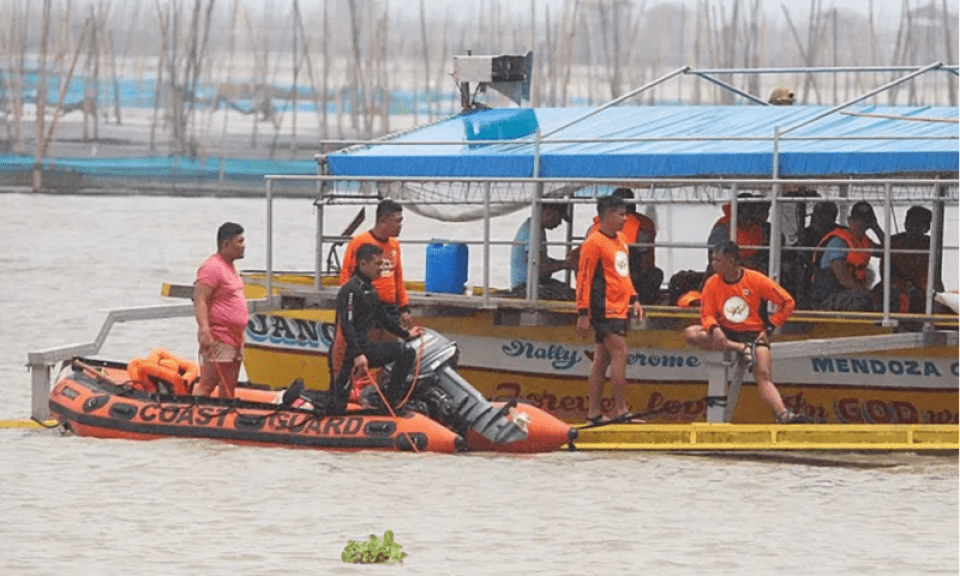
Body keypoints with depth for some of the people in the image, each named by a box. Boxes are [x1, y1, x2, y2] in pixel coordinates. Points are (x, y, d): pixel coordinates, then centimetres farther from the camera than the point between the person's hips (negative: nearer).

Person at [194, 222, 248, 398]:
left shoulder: (230, 268, 18)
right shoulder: (212, 267, -12)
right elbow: (200, 300, -20)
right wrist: (204, 331, -31)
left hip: (234, 341, 10)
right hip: (217, 341, -10)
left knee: (228, 390, 9)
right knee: (207, 386, -13)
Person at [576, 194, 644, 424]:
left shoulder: (621, 240, 16)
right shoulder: (594, 243, -11)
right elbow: (583, 278, -13)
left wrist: (633, 299, 17)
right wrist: (583, 313, -16)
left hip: (618, 309, 9)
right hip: (604, 309, -9)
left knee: (602, 359, 10)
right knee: (620, 353, -14)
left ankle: (594, 413, 12)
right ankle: (620, 411, -14)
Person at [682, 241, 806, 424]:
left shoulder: (756, 280, -9)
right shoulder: (712, 283, -2)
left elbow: (787, 303, -4)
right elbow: (707, 314, -2)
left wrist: (769, 327, -8)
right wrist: (715, 329, -25)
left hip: (754, 333, -3)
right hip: (726, 334, 3)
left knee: (764, 375, -26)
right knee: (690, 334, -22)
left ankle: (783, 415, -41)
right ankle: (741, 349, -23)